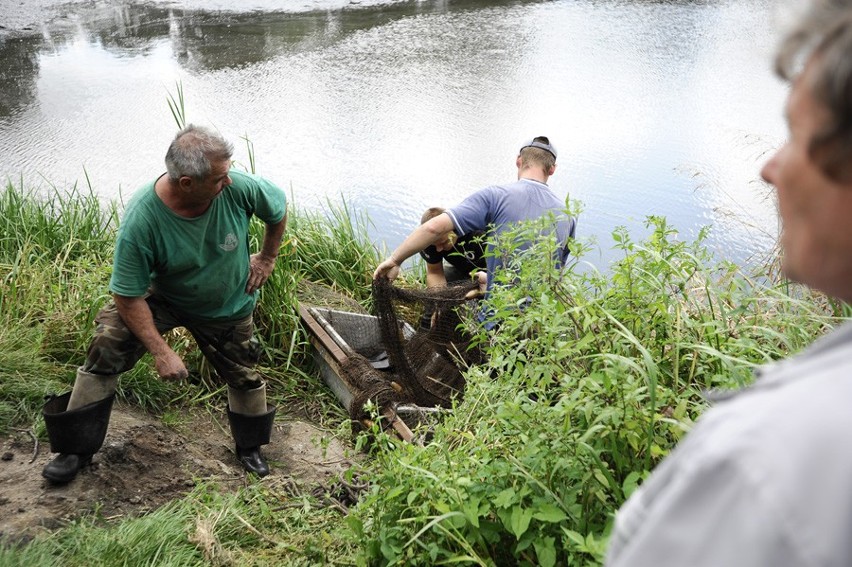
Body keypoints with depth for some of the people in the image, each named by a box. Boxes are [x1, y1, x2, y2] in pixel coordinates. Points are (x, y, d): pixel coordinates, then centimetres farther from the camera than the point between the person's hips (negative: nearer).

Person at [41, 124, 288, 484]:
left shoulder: (239, 188, -30)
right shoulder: (141, 219, -35)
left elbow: (278, 209, -6)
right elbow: (127, 296, -27)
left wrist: (267, 258, 2)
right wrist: (161, 352, -26)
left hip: (228, 308, 2)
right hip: (162, 298, -2)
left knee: (244, 377, 9)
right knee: (106, 346, -17)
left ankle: (250, 448, 39)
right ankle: (76, 449, 1)